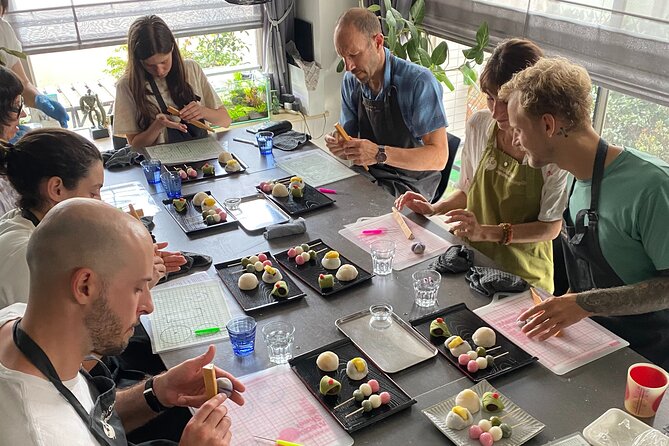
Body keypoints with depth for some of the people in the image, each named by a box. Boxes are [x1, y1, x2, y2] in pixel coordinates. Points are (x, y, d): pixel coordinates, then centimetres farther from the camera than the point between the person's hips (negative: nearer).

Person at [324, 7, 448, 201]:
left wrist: (379, 154, -34)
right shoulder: (351, 80, 0)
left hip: (410, 183, -6)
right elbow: (351, 139, 8)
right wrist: (339, 145, -17)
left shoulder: (419, 82, -19)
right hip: (366, 174, 6)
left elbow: (439, 157, -22)